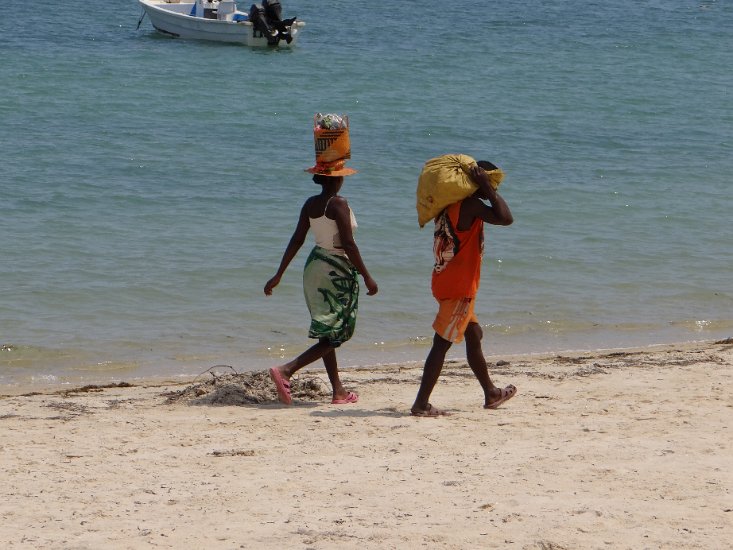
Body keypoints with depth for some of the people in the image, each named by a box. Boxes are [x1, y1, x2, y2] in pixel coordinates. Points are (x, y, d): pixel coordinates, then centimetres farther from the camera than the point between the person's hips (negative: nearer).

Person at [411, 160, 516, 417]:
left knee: (473, 335, 22)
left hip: (447, 282, 10)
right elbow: (505, 218, -26)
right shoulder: (471, 205, -17)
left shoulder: (452, 204, 10)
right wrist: (487, 189, -17)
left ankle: (491, 394, 36)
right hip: (457, 287, -10)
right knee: (443, 343, -7)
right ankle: (421, 404, -7)